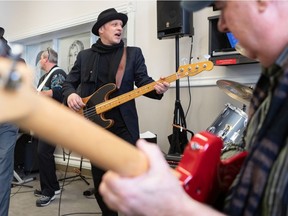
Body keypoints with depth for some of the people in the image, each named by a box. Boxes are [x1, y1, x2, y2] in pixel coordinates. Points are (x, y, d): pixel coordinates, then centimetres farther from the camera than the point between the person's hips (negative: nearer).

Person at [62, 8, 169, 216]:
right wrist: (70, 94, -10)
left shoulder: (134, 53, 6)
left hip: (123, 125, -2)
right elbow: (69, 83, 13)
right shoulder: (84, 56, 11)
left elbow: (143, 82, -1)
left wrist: (157, 88, -22)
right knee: (100, 178, 14)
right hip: (93, 125, 3)